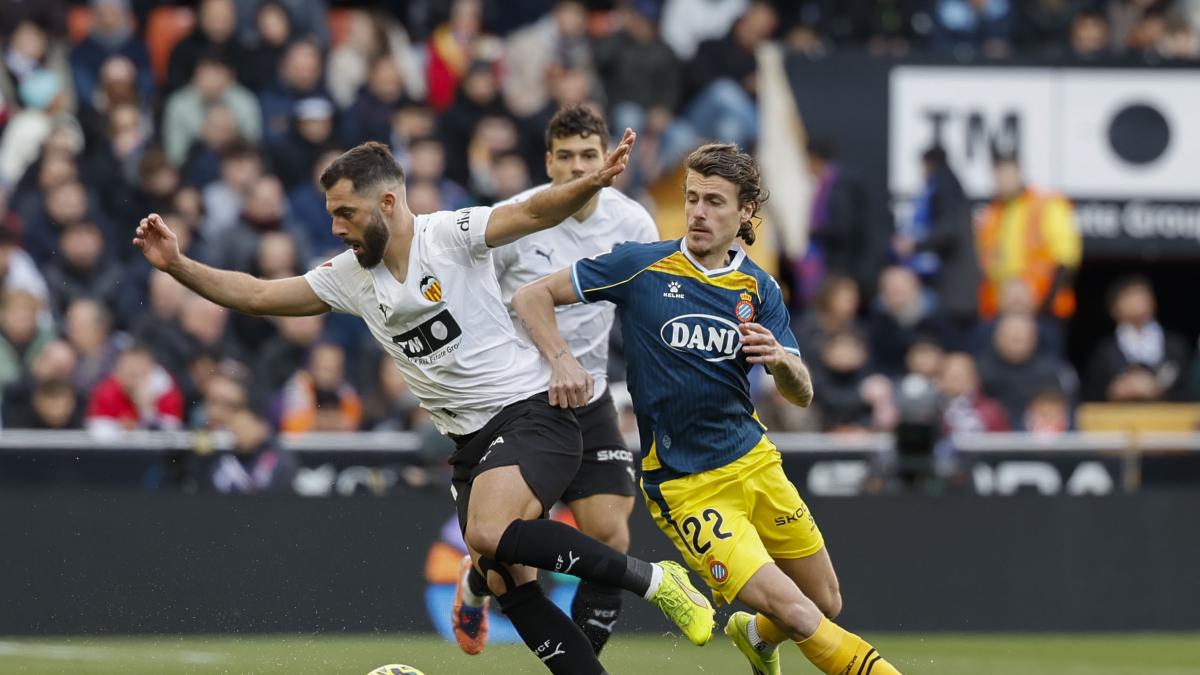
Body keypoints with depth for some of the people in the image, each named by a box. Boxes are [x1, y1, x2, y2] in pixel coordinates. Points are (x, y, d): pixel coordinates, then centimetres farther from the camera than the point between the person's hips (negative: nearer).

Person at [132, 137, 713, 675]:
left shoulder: (451, 235, -11)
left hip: (531, 411, -7)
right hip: (472, 441, 7)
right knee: (507, 587, -2)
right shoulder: (349, 276, 8)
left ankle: (652, 579, -16)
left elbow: (533, 213, -24)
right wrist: (178, 266, 1)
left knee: (489, 534, -29)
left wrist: (592, 183, -43)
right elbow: (257, 295, 13)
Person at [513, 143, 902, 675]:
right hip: (684, 486, -5)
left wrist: (780, 359, -22)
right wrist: (561, 359, -19)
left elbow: (801, 394, 0)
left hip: (752, 460, 5)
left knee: (827, 606, 13)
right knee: (794, 612, -17)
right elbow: (531, 297, -3)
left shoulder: (759, 289, 4)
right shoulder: (641, 265, -8)